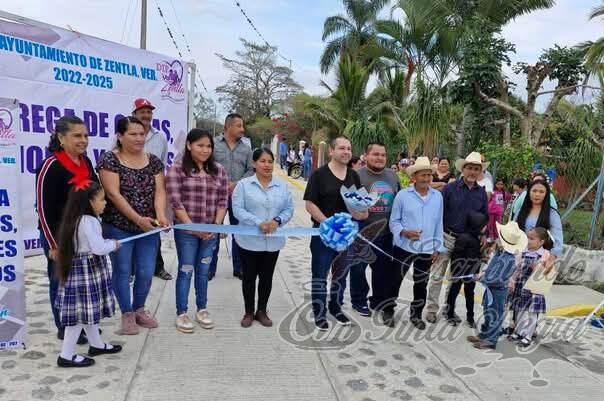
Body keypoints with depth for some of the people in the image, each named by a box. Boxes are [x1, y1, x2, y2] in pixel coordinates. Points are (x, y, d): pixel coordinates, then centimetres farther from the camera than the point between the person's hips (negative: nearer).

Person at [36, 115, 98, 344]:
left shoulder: (86, 163, 5)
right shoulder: (51, 167, -17)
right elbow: (44, 209, -16)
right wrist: (53, 244, -16)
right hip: (59, 236, -6)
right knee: (61, 282, 8)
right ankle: (65, 329, 23)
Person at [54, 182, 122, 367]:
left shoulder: (76, 219, 9)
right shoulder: (89, 221, -21)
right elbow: (98, 248, -24)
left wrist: (107, 243, 13)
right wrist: (113, 244, -7)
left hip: (78, 269, 10)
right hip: (87, 270, -10)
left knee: (88, 310, 19)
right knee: (81, 313, -2)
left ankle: (96, 344, 33)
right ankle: (66, 355, 6)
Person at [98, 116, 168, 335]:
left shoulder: (154, 161, 6)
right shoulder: (110, 159, -7)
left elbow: (159, 191, -1)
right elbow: (113, 194, -15)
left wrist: (161, 215, -20)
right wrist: (138, 219, -22)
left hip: (148, 228, 4)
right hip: (119, 227, -4)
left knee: (146, 272, 8)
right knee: (122, 271, 7)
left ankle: (139, 309, 30)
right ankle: (127, 314, 23)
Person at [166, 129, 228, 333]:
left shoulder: (219, 171, 5)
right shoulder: (177, 169, -7)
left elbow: (223, 201, 4)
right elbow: (175, 202, -12)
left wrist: (216, 225, -7)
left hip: (210, 230, 4)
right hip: (186, 230, -3)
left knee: (203, 271, 14)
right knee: (186, 270, 4)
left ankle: (202, 309, 27)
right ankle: (181, 313, 17)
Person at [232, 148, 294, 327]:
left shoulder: (282, 186, 5)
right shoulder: (244, 184, -4)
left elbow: (289, 209, 4)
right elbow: (237, 209, -12)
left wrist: (277, 220, -17)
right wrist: (258, 223, -22)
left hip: (273, 241, 3)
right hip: (249, 240, -2)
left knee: (267, 277, 13)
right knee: (249, 277, 8)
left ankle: (262, 311, 29)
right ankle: (249, 312, 25)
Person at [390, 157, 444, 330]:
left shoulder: (438, 196, 4)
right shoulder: (402, 195, -5)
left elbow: (438, 223, 8)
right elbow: (394, 221, -1)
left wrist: (437, 247, 7)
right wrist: (404, 232, -20)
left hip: (427, 249, 3)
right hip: (404, 247, -3)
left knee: (421, 284, 13)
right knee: (395, 280, 4)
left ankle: (416, 315, 29)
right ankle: (388, 312, 22)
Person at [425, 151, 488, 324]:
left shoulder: (481, 192, 6)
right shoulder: (450, 188, -6)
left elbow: (484, 216, 15)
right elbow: (439, 212, -6)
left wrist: (482, 234, 3)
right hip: (447, 237, -4)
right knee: (437, 276, 0)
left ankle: (449, 308, 28)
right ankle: (431, 308, 11)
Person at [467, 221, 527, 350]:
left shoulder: (508, 260, -28)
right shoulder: (500, 252, 1)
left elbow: (497, 279, -30)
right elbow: (491, 265, 18)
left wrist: (482, 278, -19)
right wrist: (484, 272, 1)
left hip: (497, 292, -10)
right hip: (491, 290, 10)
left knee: (494, 315, 4)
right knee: (487, 312, 21)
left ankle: (490, 340, 16)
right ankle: (483, 335, 35)